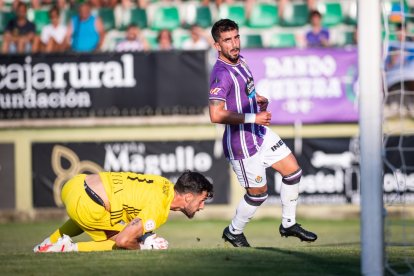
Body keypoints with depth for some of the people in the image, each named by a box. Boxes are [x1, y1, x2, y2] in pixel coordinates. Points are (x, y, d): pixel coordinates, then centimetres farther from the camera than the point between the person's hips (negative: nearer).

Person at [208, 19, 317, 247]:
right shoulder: (221, 74, -25)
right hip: (241, 143, -9)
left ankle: (288, 224, 29)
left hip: (261, 134, 9)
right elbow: (216, 115, -33)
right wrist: (253, 117, -29)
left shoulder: (240, 60, 5)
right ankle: (233, 232, 28)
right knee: (258, 193, 3)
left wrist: (259, 99, 4)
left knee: (292, 170, 13)